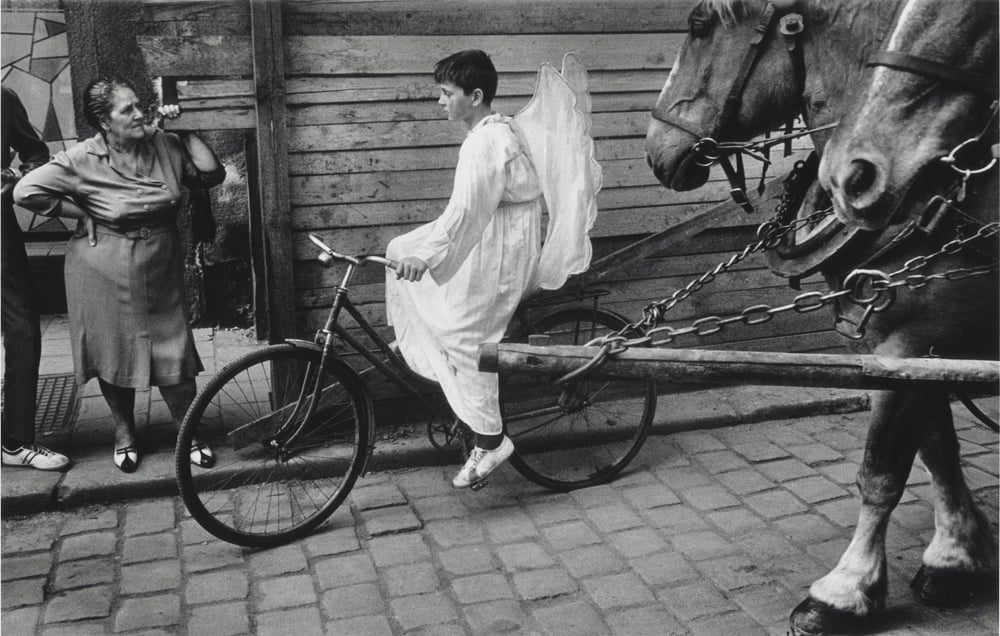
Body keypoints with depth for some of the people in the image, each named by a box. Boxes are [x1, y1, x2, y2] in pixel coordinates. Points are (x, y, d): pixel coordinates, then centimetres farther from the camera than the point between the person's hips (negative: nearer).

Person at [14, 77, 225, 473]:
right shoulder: (82, 160, -11)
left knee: (174, 356, 3)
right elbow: (27, 191, -12)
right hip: (106, 274, -2)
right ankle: (125, 434, 31)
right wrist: (83, 213, -10)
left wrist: (186, 132, -9)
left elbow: (211, 174, -3)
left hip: (161, 272, 2)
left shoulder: (164, 147, -1)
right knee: (115, 355, 11)